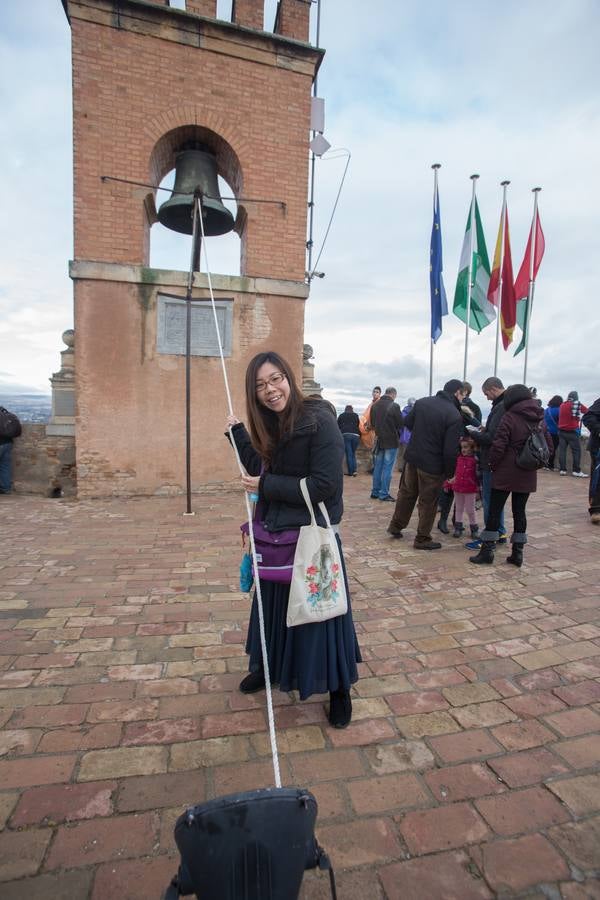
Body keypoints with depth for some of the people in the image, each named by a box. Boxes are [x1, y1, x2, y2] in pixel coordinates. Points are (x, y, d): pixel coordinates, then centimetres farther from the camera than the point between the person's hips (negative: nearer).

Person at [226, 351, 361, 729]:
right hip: (276, 532, 7)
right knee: (273, 604, 22)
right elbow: (261, 470, 9)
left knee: (317, 609, 6)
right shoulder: (272, 423, 3)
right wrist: (238, 432, 2)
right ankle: (267, 666, 47)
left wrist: (266, 485, -17)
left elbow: (323, 486, -23)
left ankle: (340, 688, 30)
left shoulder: (319, 421, -19)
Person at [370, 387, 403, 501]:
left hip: (379, 440, 6)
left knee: (378, 467, 13)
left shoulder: (375, 405, 2)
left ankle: (375, 492, 19)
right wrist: (395, 431, 10)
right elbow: (400, 423, -10)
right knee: (387, 468, 0)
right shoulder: (394, 406, -16)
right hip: (391, 440, -5)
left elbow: (372, 423, 10)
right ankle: (384, 494, 3)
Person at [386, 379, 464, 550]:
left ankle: (396, 526, 34)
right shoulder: (455, 416, -19)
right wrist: (450, 472, -8)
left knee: (406, 493, 22)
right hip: (433, 465, -6)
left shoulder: (422, 402, -1)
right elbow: (450, 450, -20)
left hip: (412, 457, 6)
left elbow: (408, 423, 13)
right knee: (428, 503, 8)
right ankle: (422, 539, 20)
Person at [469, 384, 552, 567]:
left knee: (494, 511, 3)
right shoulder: (540, 419, 7)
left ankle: (487, 551, 7)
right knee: (519, 512, 12)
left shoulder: (510, 417, -13)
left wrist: (492, 464, -2)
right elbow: (549, 446, 13)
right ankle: (517, 553, 16)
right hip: (527, 476, 6)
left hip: (505, 474, -5)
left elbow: (498, 446, -17)